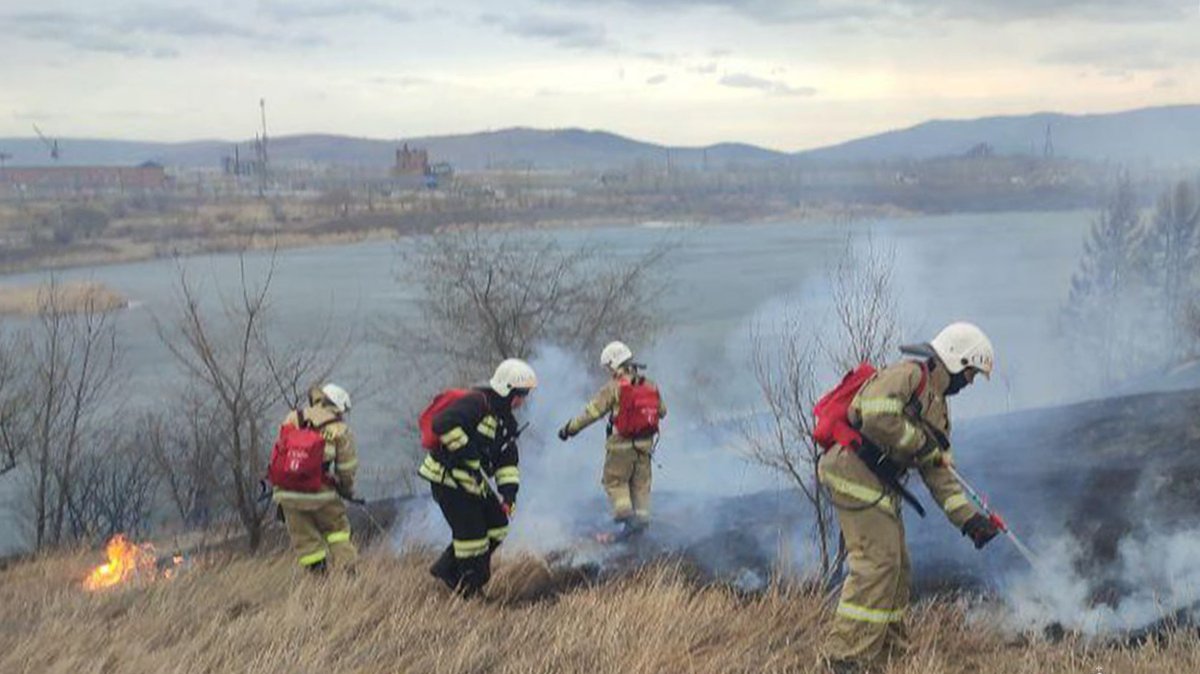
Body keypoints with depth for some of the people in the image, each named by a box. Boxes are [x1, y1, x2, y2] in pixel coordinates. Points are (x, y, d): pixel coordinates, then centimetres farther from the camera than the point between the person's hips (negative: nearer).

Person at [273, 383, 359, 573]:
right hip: (319, 490, -2)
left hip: (287, 491, 2)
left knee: (304, 539, 11)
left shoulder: (293, 419, 8)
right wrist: (347, 490, 23)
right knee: (337, 530, 15)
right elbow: (346, 468, 4)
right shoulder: (339, 431, 1)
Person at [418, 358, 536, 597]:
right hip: (448, 479, -10)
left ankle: (446, 569, 23)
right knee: (472, 534, -5)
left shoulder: (506, 421, 13)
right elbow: (443, 423, -31)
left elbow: (508, 461, 12)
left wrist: (509, 490, -4)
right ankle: (468, 588, 13)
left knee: (497, 528, 12)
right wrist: (466, 452, -28)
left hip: (473, 481, 10)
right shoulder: (476, 402, -17)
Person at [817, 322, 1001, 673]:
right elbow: (877, 416, -27)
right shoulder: (908, 374, -9)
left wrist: (968, 518, 8)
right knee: (876, 561, -14)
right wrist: (923, 444, -14)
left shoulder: (938, 407, 21)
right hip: (855, 470, -10)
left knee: (897, 566, 14)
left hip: (880, 484, 10)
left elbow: (938, 473, 18)